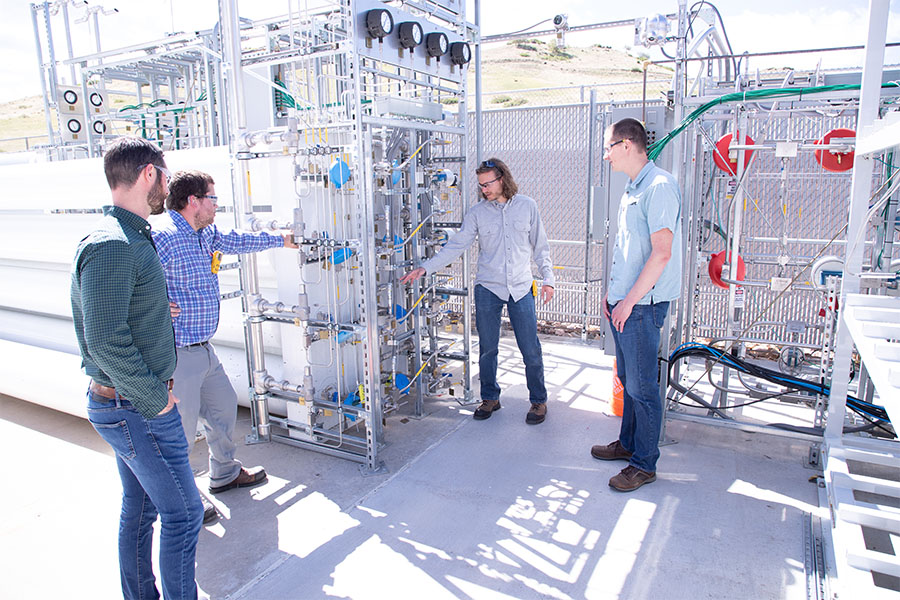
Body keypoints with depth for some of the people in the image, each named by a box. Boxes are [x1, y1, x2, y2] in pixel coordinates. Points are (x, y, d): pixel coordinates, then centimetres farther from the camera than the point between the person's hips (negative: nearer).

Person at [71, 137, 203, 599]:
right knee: (183, 513, 2)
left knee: (139, 509, 21)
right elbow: (106, 341, -26)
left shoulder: (130, 236, 9)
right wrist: (155, 398, -19)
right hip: (137, 408, -10)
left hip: (129, 404, 10)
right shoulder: (113, 246, -22)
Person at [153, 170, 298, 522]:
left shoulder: (204, 234, 11)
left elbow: (236, 242, 28)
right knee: (181, 428, 3)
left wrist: (280, 240, 36)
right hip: (177, 355, -10)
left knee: (224, 406, 22)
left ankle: (224, 474, 42)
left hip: (203, 349, 10)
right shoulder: (162, 237, -20)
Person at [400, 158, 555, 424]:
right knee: (487, 348, 9)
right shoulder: (477, 212, 2)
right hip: (488, 288, 1)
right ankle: (490, 398, 28)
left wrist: (548, 278, 2)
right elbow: (456, 246, -3)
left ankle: (538, 400, 21)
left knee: (531, 349, 2)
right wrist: (425, 268, -12)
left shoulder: (527, 206, 2)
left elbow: (540, 246, 8)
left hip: (521, 288, -1)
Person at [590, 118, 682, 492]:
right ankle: (628, 444, 34)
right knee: (628, 380, 19)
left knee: (642, 387, 1)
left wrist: (629, 301, -19)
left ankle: (644, 465, 14)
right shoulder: (632, 188, 15)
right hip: (623, 303, 10)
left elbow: (662, 253, -22)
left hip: (642, 306, -9)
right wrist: (612, 290, 17)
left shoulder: (660, 186, -16)